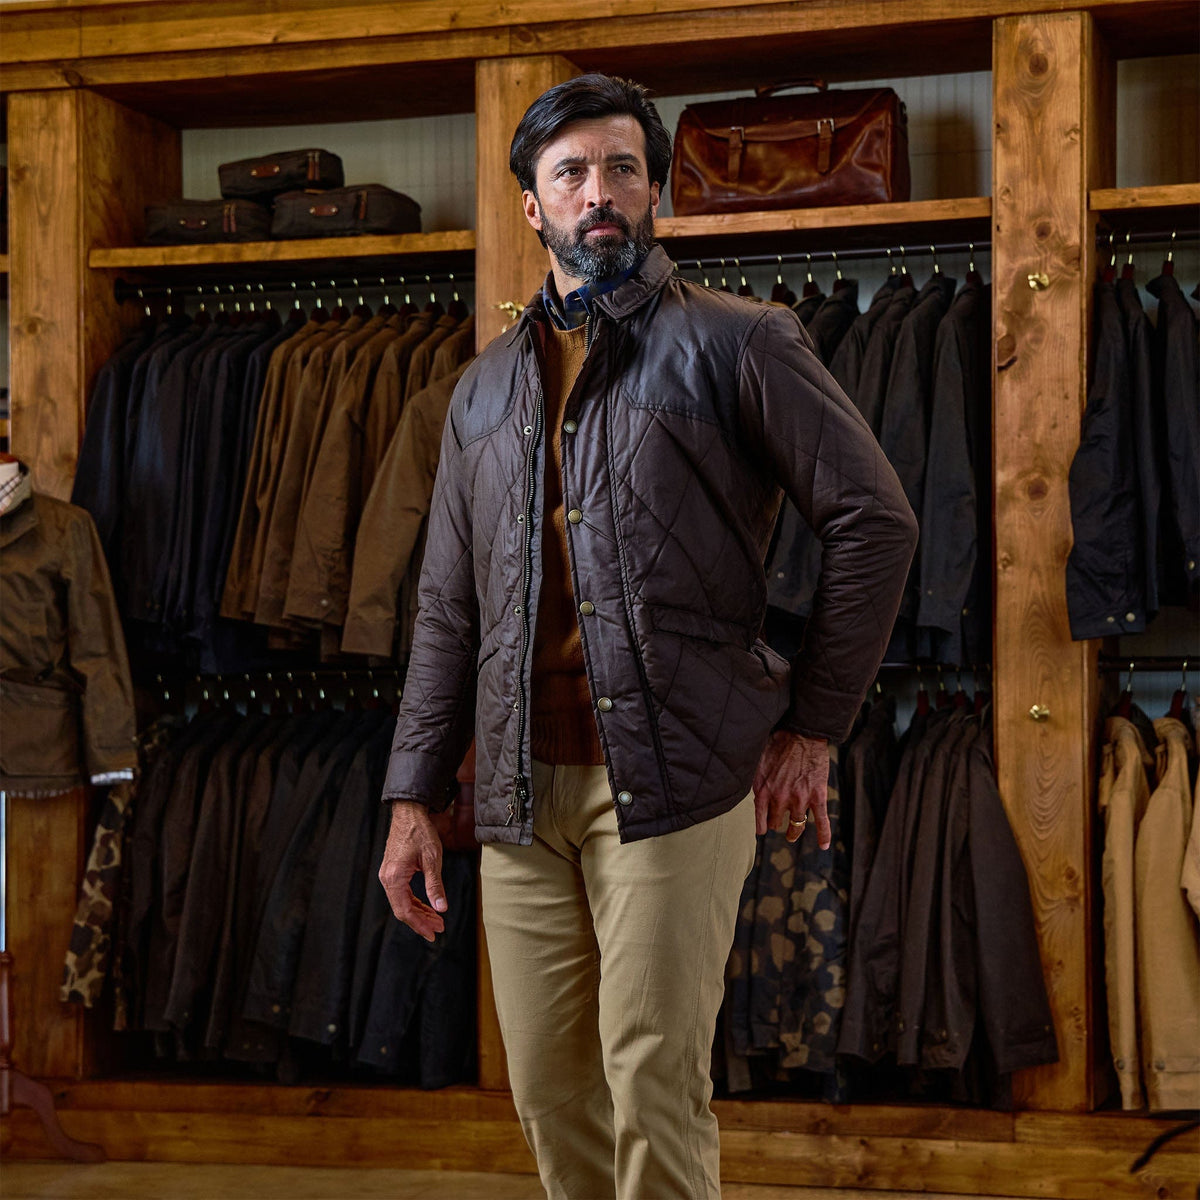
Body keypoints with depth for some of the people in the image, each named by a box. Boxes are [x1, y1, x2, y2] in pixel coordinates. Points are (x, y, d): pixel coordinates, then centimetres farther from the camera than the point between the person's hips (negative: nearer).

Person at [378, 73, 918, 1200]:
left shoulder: (733, 342, 2)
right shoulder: (485, 389, 17)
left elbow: (873, 520, -1)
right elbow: (448, 608, 17)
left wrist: (812, 724, -3)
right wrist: (412, 794, 11)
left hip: (673, 779, -5)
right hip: (523, 790, 5)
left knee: (652, 1087, -6)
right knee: (550, 1095, 9)